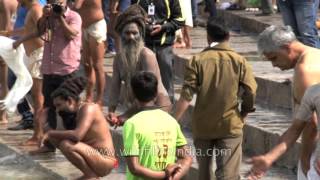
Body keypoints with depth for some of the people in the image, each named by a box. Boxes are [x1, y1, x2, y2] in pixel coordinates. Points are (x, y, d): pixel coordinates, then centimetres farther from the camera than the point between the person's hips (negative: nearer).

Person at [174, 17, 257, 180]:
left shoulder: (197, 60, -4)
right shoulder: (239, 61, -3)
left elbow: (186, 95, -10)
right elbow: (251, 92, -8)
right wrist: (243, 114, 10)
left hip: (202, 125, 1)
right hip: (230, 124, -1)